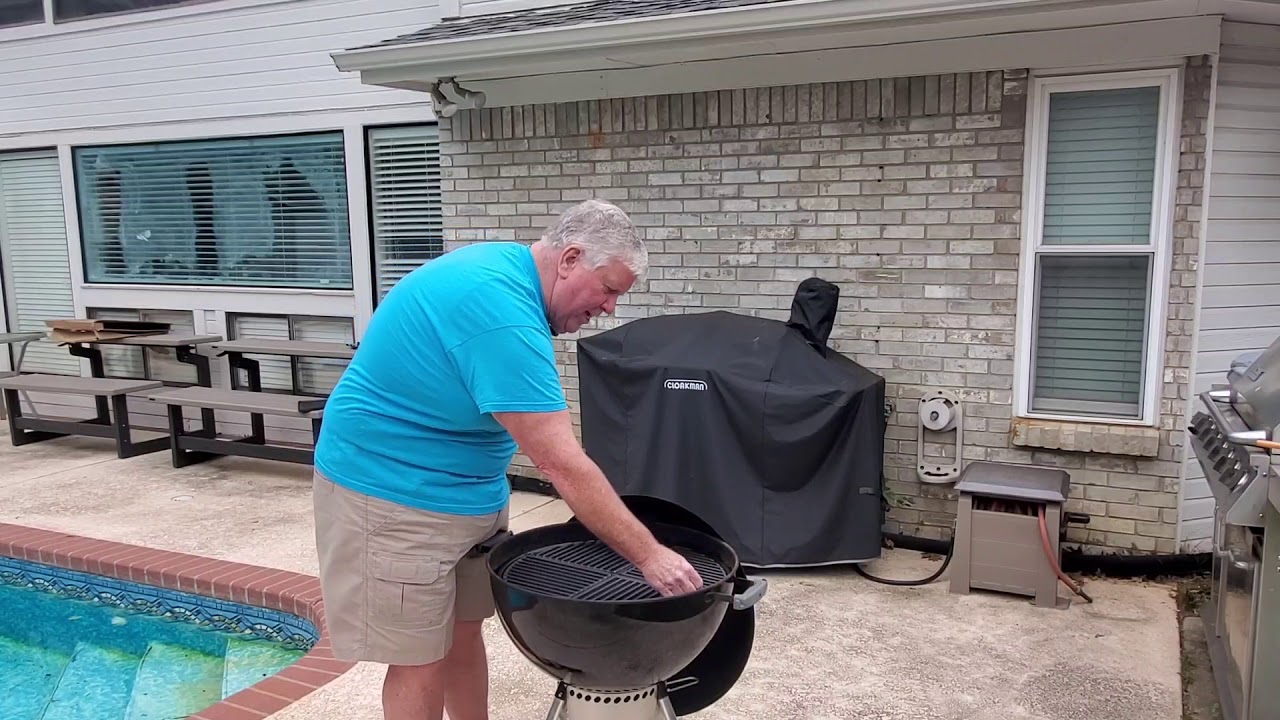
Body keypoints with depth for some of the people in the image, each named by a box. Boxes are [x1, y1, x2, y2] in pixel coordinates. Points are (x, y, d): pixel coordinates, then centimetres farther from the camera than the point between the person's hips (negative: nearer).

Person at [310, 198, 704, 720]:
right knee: (421, 658, 0)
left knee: (463, 628, 15)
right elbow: (564, 467, -31)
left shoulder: (506, 268, 2)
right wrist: (648, 555, -26)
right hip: (394, 489, -9)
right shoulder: (501, 310, -29)